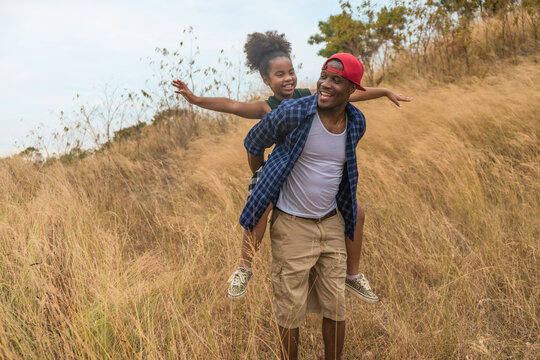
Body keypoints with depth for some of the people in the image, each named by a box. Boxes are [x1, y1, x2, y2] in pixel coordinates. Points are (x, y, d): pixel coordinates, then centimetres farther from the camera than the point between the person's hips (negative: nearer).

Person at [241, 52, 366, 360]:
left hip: (332, 223, 4)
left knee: (336, 308, 11)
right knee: (291, 311, 6)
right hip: (292, 225, -4)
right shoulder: (293, 113, -18)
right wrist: (261, 180, 11)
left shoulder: (357, 122, -2)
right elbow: (255, 144, 0)